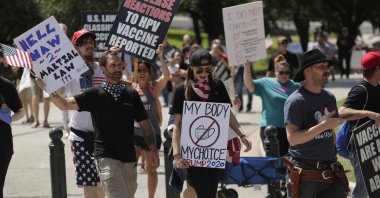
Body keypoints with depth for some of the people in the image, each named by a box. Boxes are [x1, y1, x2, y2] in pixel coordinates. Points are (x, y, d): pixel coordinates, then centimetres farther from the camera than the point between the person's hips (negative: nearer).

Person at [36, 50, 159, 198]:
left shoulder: (131, 94, 8)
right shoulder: (95, 94, 0)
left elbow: (145, 124, 11)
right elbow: (65, 104, -7)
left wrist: (153, 150, 2)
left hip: (129, 158, 4)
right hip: (106, 157, -4)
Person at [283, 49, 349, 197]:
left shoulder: (329, 98, 12)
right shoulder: (295, 101, -10)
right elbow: (292, 138, -19)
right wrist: (324, 125, -20)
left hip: (331, 173, 6)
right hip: (304, 173, -6)